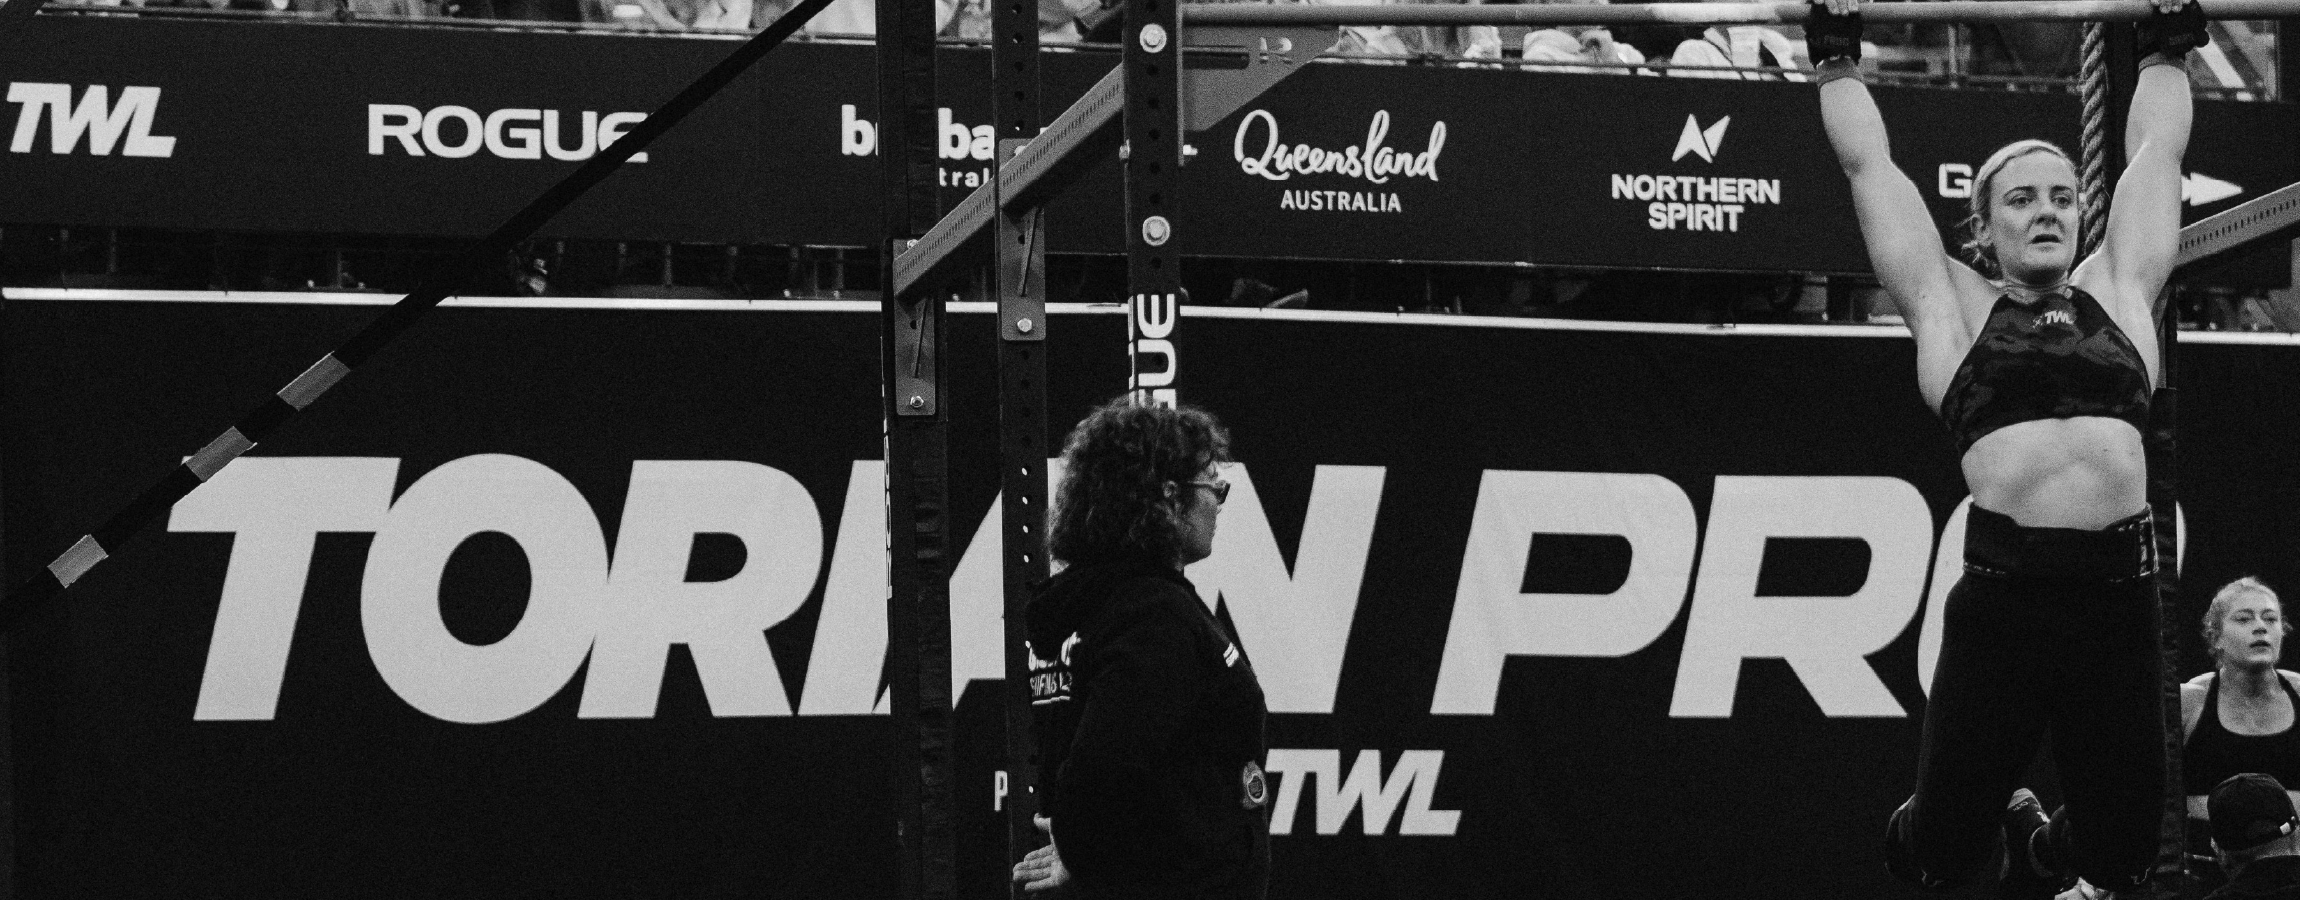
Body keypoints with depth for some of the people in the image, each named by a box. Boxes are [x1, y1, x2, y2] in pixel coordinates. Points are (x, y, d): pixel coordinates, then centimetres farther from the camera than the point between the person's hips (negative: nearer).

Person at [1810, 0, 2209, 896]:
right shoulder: (1955, 311, 12)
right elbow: (1870, 166, 17)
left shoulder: (2116, 295, 18)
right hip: (2002, 596, -2)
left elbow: (2154, 154, 26)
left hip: (2116, 596, 2)